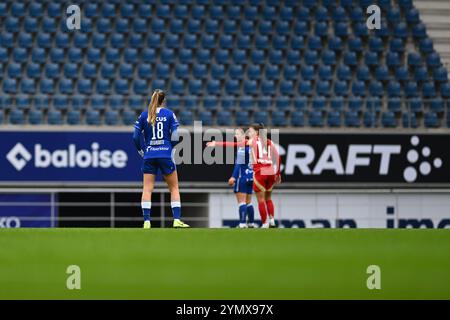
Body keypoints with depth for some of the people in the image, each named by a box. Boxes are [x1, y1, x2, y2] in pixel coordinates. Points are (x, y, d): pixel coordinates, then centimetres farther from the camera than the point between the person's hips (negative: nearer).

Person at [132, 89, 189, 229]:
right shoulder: (169, 114, 0)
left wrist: (142, 151, 13)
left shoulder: (144, 115, 4)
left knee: (147, 189, 2)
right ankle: (177, 219, 0)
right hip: (166, 155, -1)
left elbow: (135, 136, 2)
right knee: (174, 188, 8)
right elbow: (175, 136, -5)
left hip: (149, 156, 1)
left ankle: (146, 221, -7)